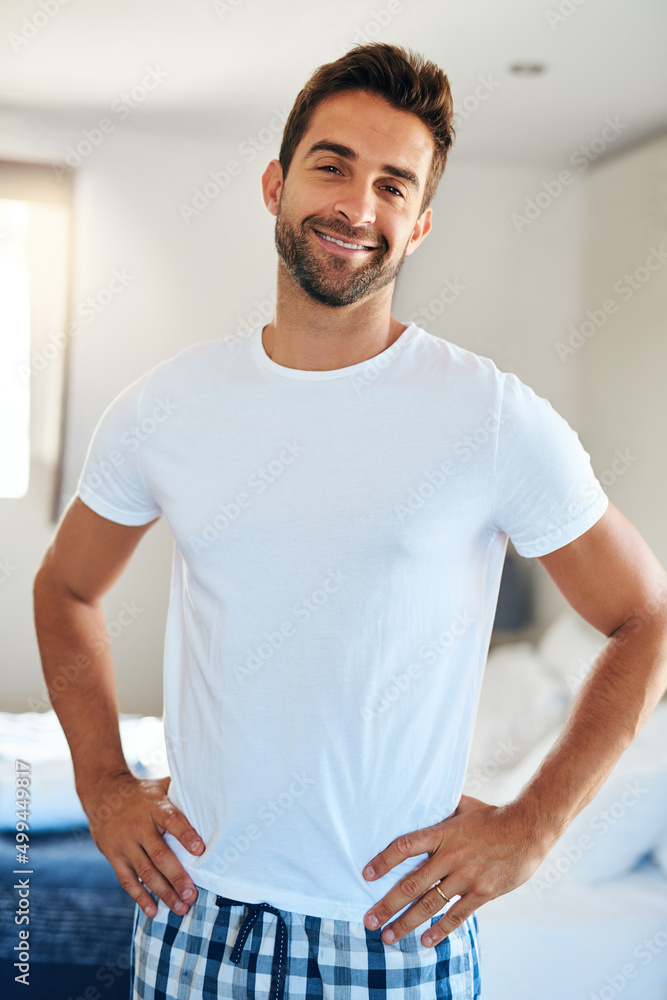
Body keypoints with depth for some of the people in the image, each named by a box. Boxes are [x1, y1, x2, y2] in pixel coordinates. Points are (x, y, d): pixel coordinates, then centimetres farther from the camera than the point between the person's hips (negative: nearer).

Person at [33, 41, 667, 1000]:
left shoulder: (499, 419, -10)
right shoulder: (162, 407, -1)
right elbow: (65, 589, 14)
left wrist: (528, 827, -7)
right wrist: (102, 784, 5)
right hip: (194, 916, 3)